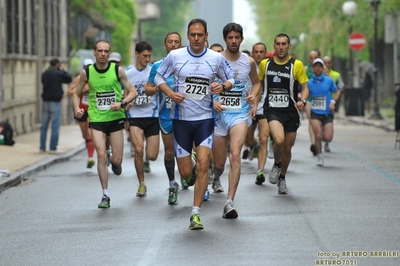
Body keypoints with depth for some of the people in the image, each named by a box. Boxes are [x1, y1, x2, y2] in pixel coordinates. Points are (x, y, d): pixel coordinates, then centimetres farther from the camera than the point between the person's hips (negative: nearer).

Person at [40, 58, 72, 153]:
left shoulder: (44, 74, 7)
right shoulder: (58, 74, -10)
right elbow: (69, 79, 0)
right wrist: (62, 70, 12)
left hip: (45, 101, 6)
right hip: (55, 102, -6)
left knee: (44, 125, 10)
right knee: (55, 126, -2)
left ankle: (42, 147, 12)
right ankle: (53, 148, -4)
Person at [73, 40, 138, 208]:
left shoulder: (117, 70, -4)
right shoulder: (87, 73, -1)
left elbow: (133, 92, 0)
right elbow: (76, 93, 12)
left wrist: (122, 103, -18)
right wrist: (77, 108, -7)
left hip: (115, 118, 0)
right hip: (96, 119, 0)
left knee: (117, 160, -1)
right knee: (101, 155, -14)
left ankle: (113, 160, 40)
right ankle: (105, 196, -2)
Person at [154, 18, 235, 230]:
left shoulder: (216, 58, -1)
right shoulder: (175, 56, -2)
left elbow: (231, 79, 10)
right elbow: (159, 77, 7)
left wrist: (222, 86, -13)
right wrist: (170, 93, -12)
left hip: (205, 118, 0)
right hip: (181, 118, 0)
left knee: (203, 165, -15)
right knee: (185, 172, 2)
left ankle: (195, 214, -8)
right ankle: (192, 167, 43)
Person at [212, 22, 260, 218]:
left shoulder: (249, 61, 3)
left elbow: (256, 82, 22)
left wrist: (254, 98, 3)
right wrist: (212, 101, -17)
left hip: (240, 114, 0)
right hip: (219, 113, 0)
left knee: (235, 154, -21)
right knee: (219, 161, 8)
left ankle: (230, 202, -25)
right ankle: (216, 176, 49)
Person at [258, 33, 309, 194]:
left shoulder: (296, 65, -3)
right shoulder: (265, 63, 4)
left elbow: (305, 87, 1)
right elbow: (259, 83, 18)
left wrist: (303, 101, -19)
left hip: (291, 111, 1)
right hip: (272, 110, -1)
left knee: (287, 148, 10)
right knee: (279, 140, -26)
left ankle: (282, 178, 36)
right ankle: (276, 165, 6)